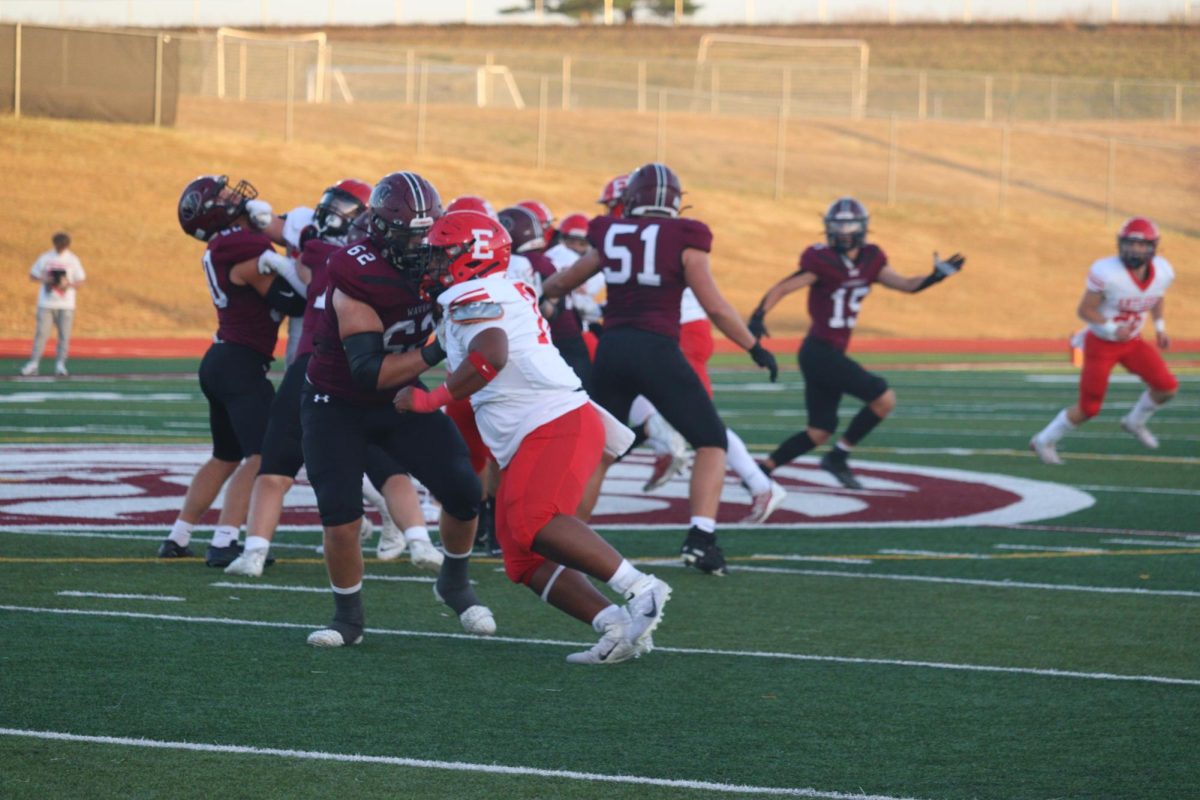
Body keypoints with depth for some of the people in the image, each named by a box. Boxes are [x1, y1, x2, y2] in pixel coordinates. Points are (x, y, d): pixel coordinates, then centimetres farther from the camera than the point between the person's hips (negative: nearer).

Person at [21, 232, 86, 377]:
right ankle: (34, 363, -3)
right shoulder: (45, 258, 3)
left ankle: (60, 364, 2)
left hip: (66, 304, 1)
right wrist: (44, 279, -12)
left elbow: (81, 281, 5)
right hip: (46, 304, 0)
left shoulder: (73, 260, 3)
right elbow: (33, 276, 8)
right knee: (41, 333, -7)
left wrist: (68, 284, -15)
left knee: (64, 334, -4)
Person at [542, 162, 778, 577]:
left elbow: (561, 282, 23)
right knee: (711, 442, 7)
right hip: (657, 350, -4)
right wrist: (756, 348, 8)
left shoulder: (611, 237, 9)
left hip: (612, 351, 4)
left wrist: (536, 292, 45)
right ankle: (700, 538, -8)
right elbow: (715, 306, -4)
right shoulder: (683, 240, -3)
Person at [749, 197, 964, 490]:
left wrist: (936, 276, -7)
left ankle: (761, 470, 15)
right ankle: (838, 457, 1)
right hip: (820, 352, -8)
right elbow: (781, 289, -13)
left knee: (819, 432, 11)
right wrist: (758, 317, -26)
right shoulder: (824, 262, -14)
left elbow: (907, 285, 8)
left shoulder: (869, 261, 7)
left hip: (832, 354, 8)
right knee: (884, 398, -9)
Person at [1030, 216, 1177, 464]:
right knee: (1088, 408, -1)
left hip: (1132, 342, 5)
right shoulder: (1107, 273, -30)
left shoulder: (1162, 273, -12)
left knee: (1167, 387, -7)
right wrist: (1111, 330, -32)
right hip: (1101, 344, -5)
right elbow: (1084, 310, -21)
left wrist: (1160, 328, 5)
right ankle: (1045, 441, 22)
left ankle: (1135, 423, 23)